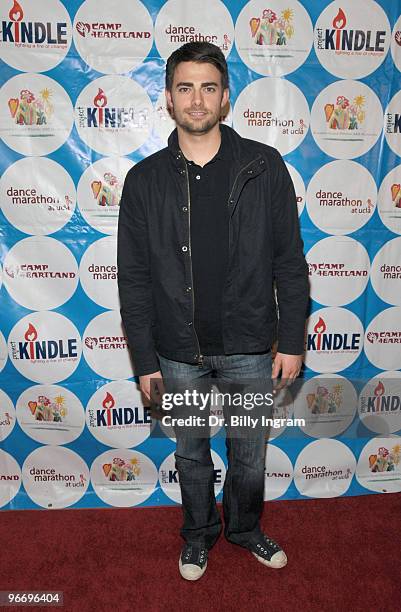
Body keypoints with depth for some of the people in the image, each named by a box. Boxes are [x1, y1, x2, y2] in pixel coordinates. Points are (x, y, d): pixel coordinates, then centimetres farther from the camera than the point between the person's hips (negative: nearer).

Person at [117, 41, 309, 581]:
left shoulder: (264, 167, -5)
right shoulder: (145, 179, -3)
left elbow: (289, 262, -2)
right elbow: (134, 278, -2)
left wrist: (292, 340, -4)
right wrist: (144, 361, -3)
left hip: (248, 348, 0)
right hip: (179, 352, 1)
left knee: (250, 452, 18)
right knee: (191, 453, 19)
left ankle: (245, 528, 48)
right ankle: (199, 533, 47)